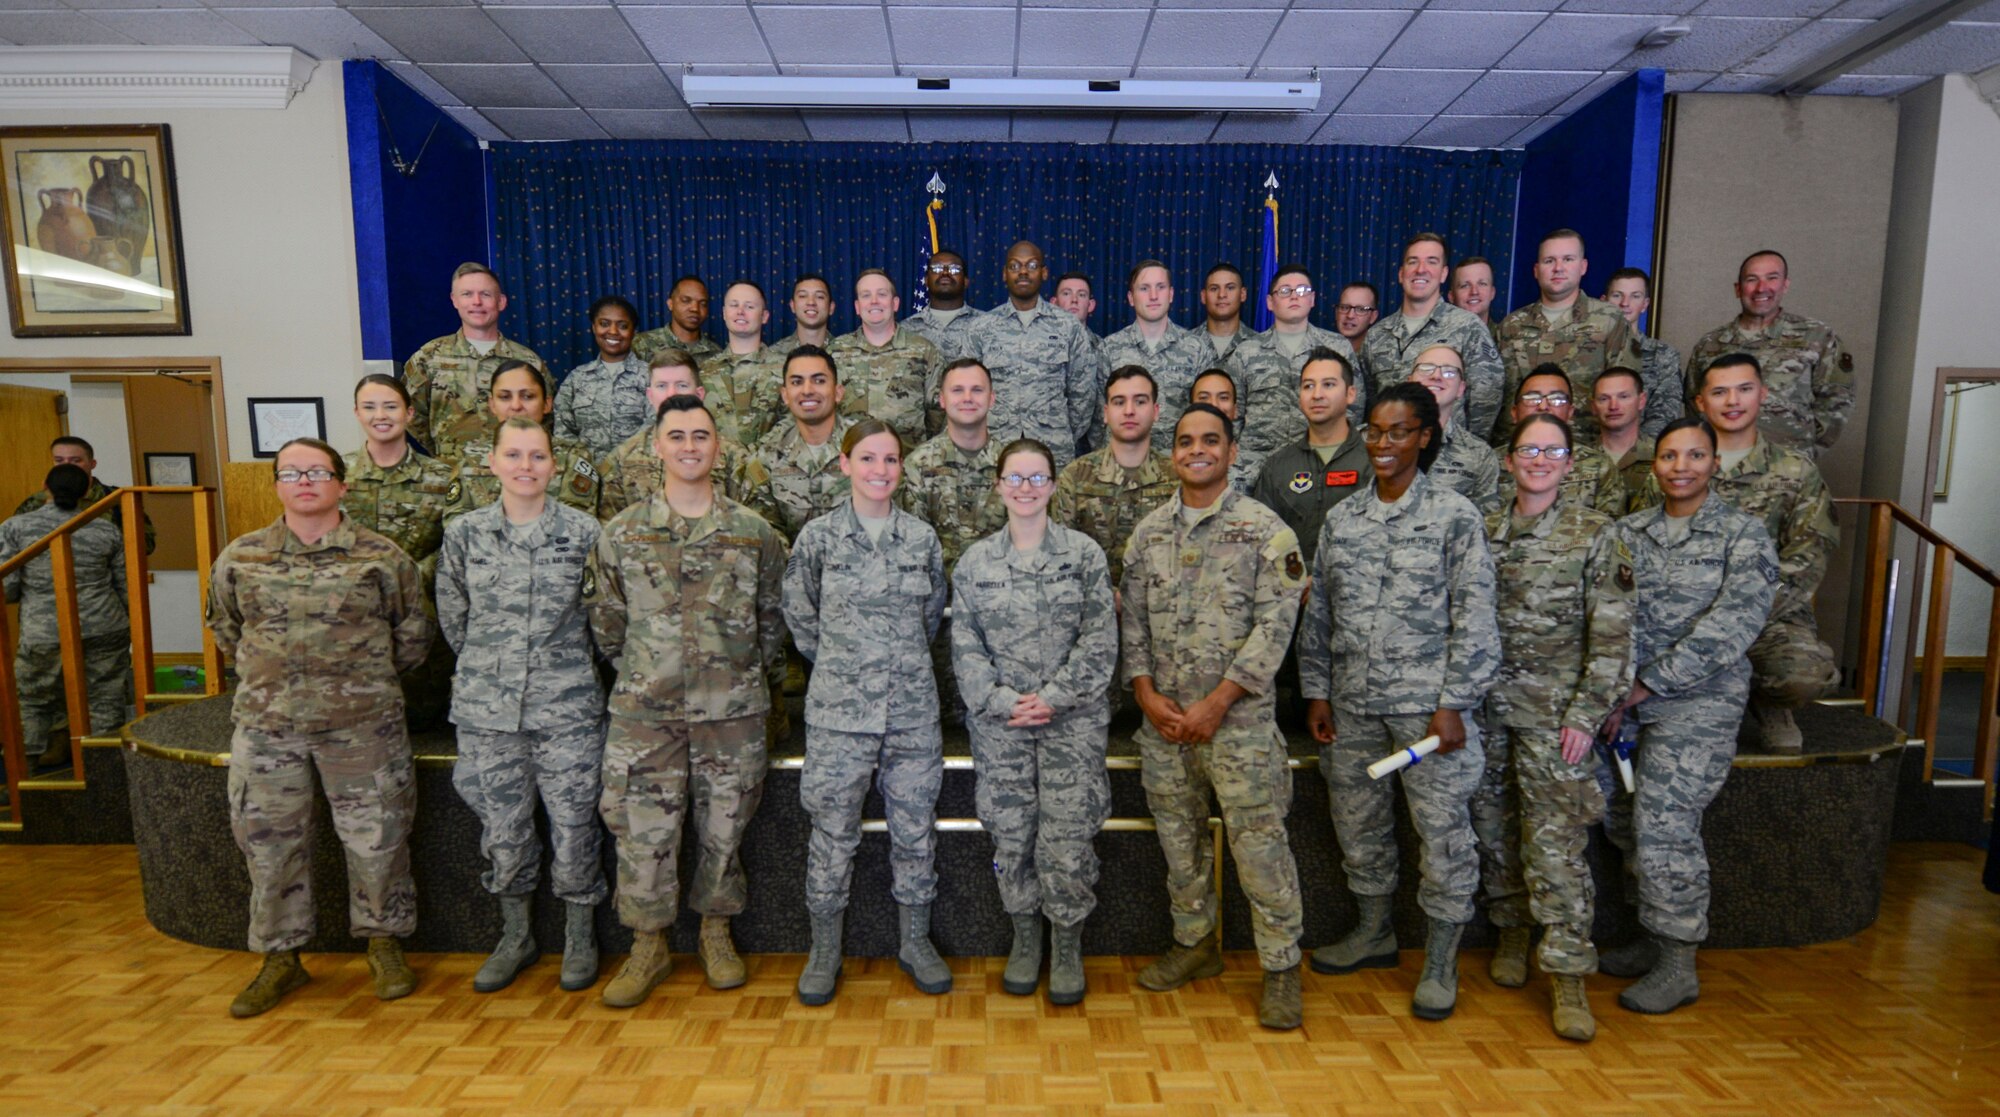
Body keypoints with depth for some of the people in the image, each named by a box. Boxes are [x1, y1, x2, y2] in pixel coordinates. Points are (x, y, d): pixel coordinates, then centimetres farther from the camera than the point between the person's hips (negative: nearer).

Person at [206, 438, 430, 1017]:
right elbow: (225, 630, 18)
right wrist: (268, 675, 13)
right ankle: (280, 958, 27)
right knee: (269, 840, 10)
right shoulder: (239, 558, 4)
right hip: (265, 723, 2)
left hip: (362, 723, -2)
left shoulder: (382, 557, -3)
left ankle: (384, 943, 24)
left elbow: (412, 633, 7)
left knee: (376, 836, 4)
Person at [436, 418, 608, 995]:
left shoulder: (583, 530, -3)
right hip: (487, 710, 2)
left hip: (568, 709, -2)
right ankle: (515, 937, 31)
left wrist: (566, 667, 7)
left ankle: (580, 937, 24)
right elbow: (453, 618, 12)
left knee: (574, 824, 4)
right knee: (502, 828, 11)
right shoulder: (464, 534, 2)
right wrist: (487, 668, 12)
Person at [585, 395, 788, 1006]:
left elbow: (773, 618, 9)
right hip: (645, 709, 0)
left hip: (733, 709, 0)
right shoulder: (621, 533, 2)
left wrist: (760, 682, 10)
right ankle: (648, 945, 23)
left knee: (724, 826, 10)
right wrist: (640, 672, 10)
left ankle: (717, 933, 30)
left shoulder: (754, 532, 2)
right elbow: (605, 619, 9)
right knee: (642, 828, 4)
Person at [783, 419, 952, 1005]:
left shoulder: (923, 538, 5)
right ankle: (825, 949, 25)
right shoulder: (818, 537, -2)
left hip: (913, 709, 2)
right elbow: (800, 616, 8)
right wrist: (843, 662, 10)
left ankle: (915, 941, 28)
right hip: (838, 710, -2)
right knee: (833, 831, 7)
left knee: (915, 828, 10)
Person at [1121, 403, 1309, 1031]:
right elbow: (1132, 620, 9)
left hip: (1238, 717, -4)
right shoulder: (1148, 532, 8)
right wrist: (1147, 694, -3)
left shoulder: (1265, 530, -5)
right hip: (1162, 718, 5)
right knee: (1179, 838, 15)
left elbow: (1274, 625, -11)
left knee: (1259, 843, 0)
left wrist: (1216, 704, -14)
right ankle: (1195, 943, 33)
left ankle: (1281, 967, 16)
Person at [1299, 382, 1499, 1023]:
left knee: (1443, 831, 3)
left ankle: (1440, 962, 21)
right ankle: (1374, 932, 36)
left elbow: (1475, 620, -7)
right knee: (1358, 824, 15)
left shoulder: (1455, 517, -4)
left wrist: (1453, 704, -11)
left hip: (1427, 704, -4)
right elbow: (1318, 613, 11)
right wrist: (1316, 692, 7)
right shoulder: (1341, 519, 8)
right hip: (1352, 703, 5)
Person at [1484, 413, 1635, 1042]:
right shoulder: (1484, 529, 7)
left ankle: (1568, 973, 6)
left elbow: (1613, 635, -7)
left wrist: (1586, 714, -12)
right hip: (1487, 703, 4)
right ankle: (1512, 930, 31)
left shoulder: (1594, 533, -4)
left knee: (1556, 842, -4)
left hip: (1556, 711, -4)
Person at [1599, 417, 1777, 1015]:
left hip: (1698, 703, -5)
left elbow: (1732, 627, -16)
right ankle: (1655, 938, 28)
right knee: (1624, 821, 10)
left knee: (1665, 829, -4)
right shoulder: (1628, 530, 9)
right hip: (1628, 698, 5)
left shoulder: (1743, 534, -5)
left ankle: (1678, 967, 12)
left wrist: (1645, 685, -18)